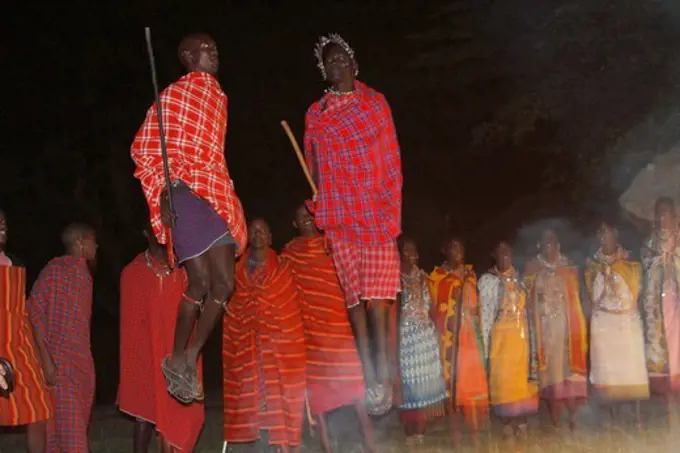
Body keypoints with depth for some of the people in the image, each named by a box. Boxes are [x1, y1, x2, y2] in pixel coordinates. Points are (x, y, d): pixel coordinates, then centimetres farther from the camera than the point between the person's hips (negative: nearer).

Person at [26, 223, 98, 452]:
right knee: (69, 427, -11)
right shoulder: (55, 269, -6)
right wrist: (46, 359, -18)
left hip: (82, 362, 7)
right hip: (59, 361, -7)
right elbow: (35, 310, -11)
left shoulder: (84, 275, 16)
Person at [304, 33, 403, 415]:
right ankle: (370, 376, 4)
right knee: (354, 296, 1)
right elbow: (314, 168, 13)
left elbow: (392, 160, 4)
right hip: (339, 215, 2)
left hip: (377, 212, -2)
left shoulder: (375, 102, 6)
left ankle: (384, 374, -4)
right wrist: (318, 211, 5)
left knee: (377, 295, -9)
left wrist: (393, 210, -3)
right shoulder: (315, 115, 10)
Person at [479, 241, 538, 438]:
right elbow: (485, 313, 0)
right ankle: (508, 422, -2)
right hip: (501, 335, -3)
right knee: (502, 376, -6)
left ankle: (521, 421, 3)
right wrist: (486, 341, -7)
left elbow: (527, 309, 14)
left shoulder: (519, 279, 14)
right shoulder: (487, 280, 4)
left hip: (522, 335, 3)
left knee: (522, 375, -1)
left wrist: (531, 339, 7)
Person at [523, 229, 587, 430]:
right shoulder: (533, 268, 10)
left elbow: (575, 296, 9)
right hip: (543, 325, 0)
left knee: (568, 363, -7)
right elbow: (527, 294, 9)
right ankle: (554, 418, -1)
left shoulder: (568, 267, 11)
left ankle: (572, 413, -7)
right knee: (548, 366, -4)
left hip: (565, 323, 0)